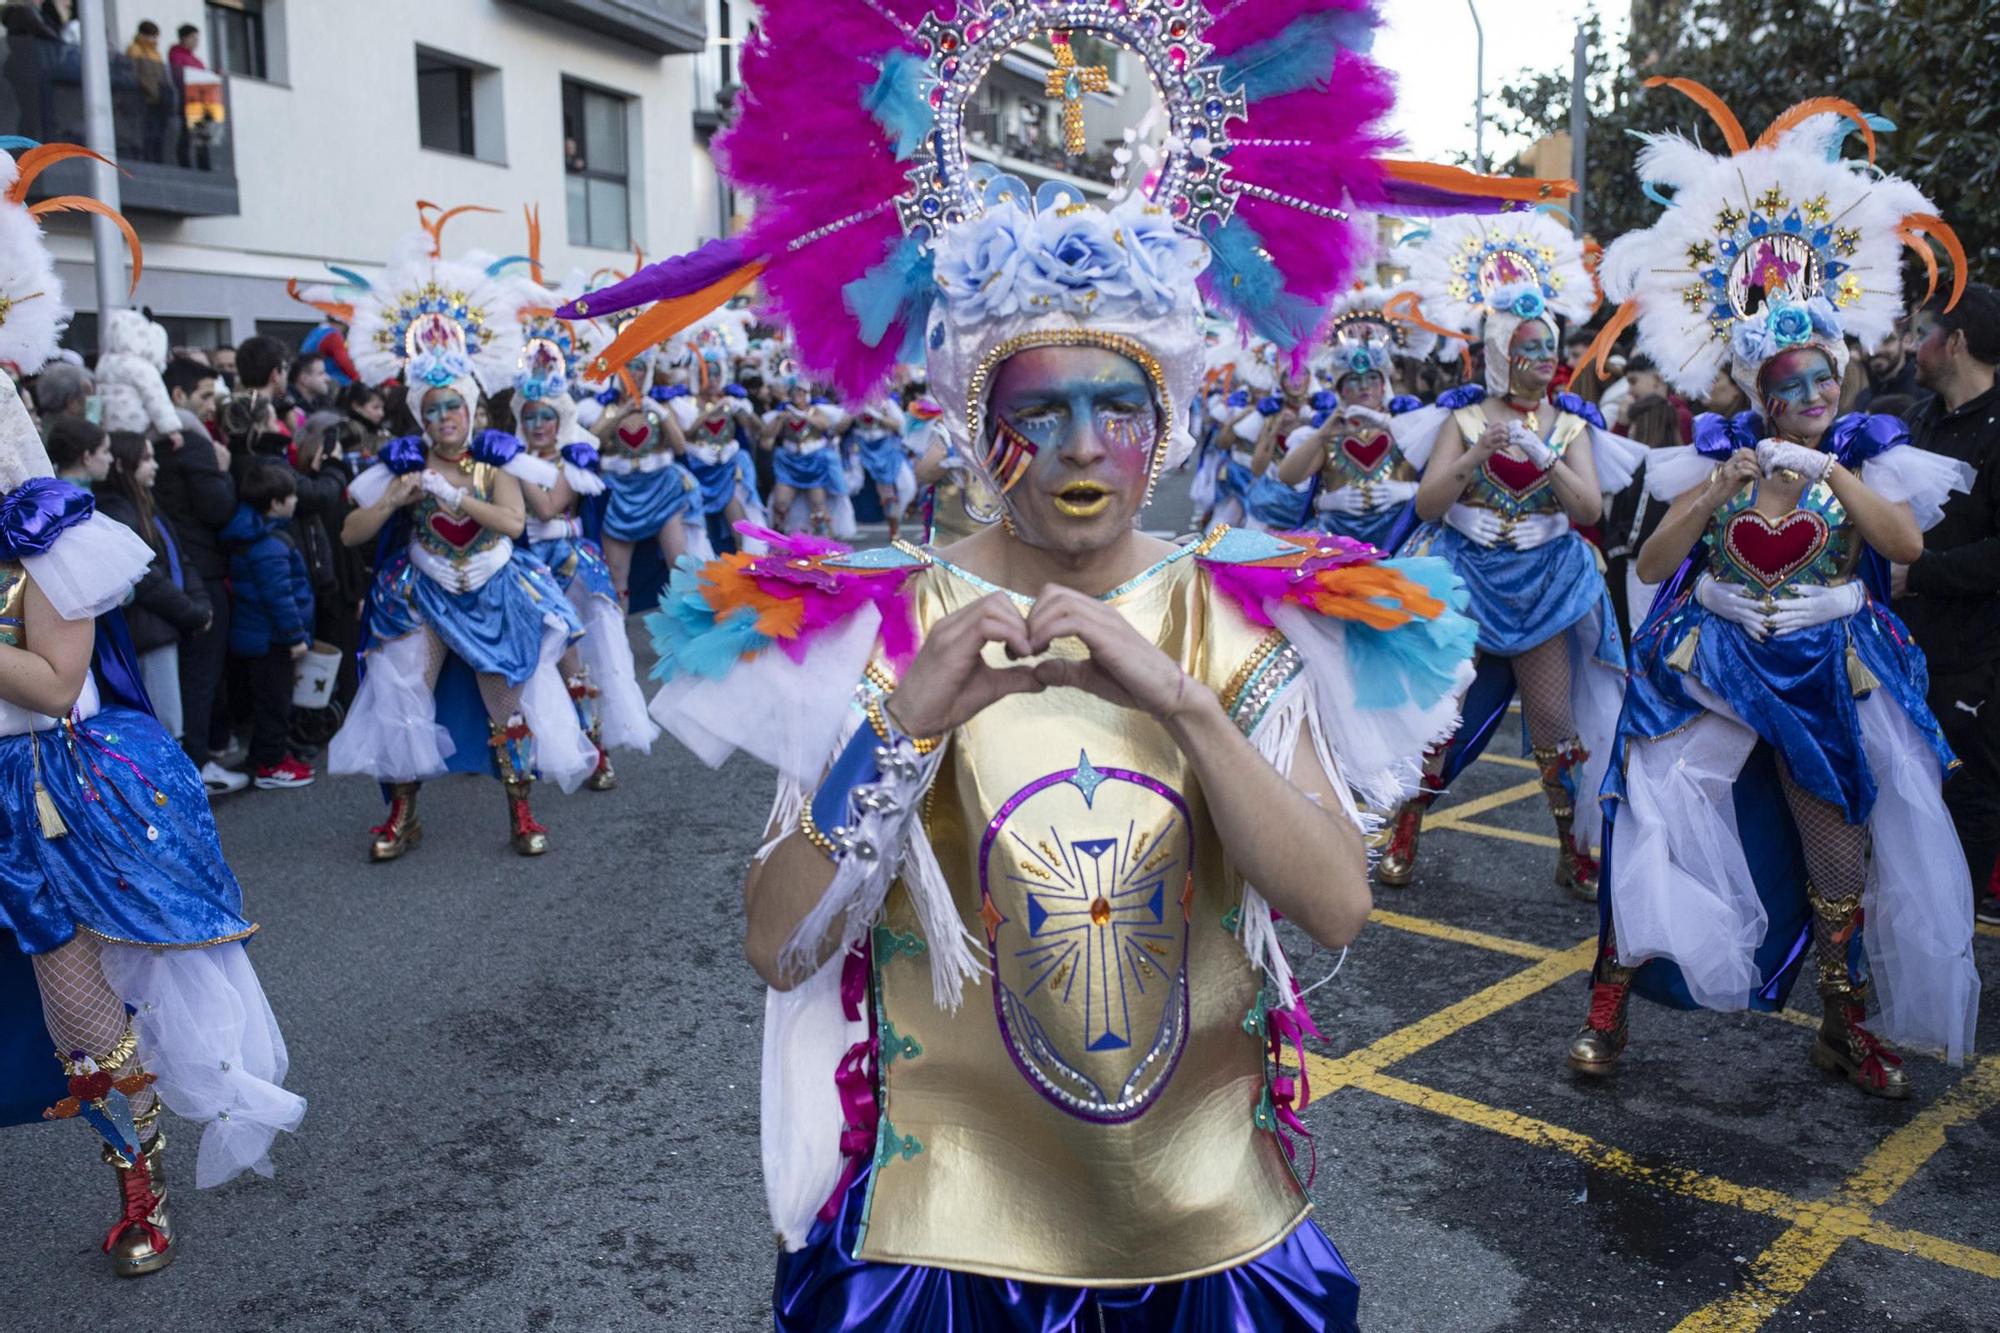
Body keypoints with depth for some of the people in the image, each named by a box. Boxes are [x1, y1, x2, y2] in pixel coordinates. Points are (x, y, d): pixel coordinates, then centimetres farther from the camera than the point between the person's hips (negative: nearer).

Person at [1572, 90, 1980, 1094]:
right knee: (1656, 823, -11)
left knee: (1843, 857, 10)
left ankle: (1845, 1023, 29)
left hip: (1828, 674, 1)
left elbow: (1907, 543, -17)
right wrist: (1715, 497, -20)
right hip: (1715, 666, -1)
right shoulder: (1720, 454, -1)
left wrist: (1832, 474, -25)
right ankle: (1610, 1000, 2)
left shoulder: (1866, 455, 0)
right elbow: (1651, 565, -8)